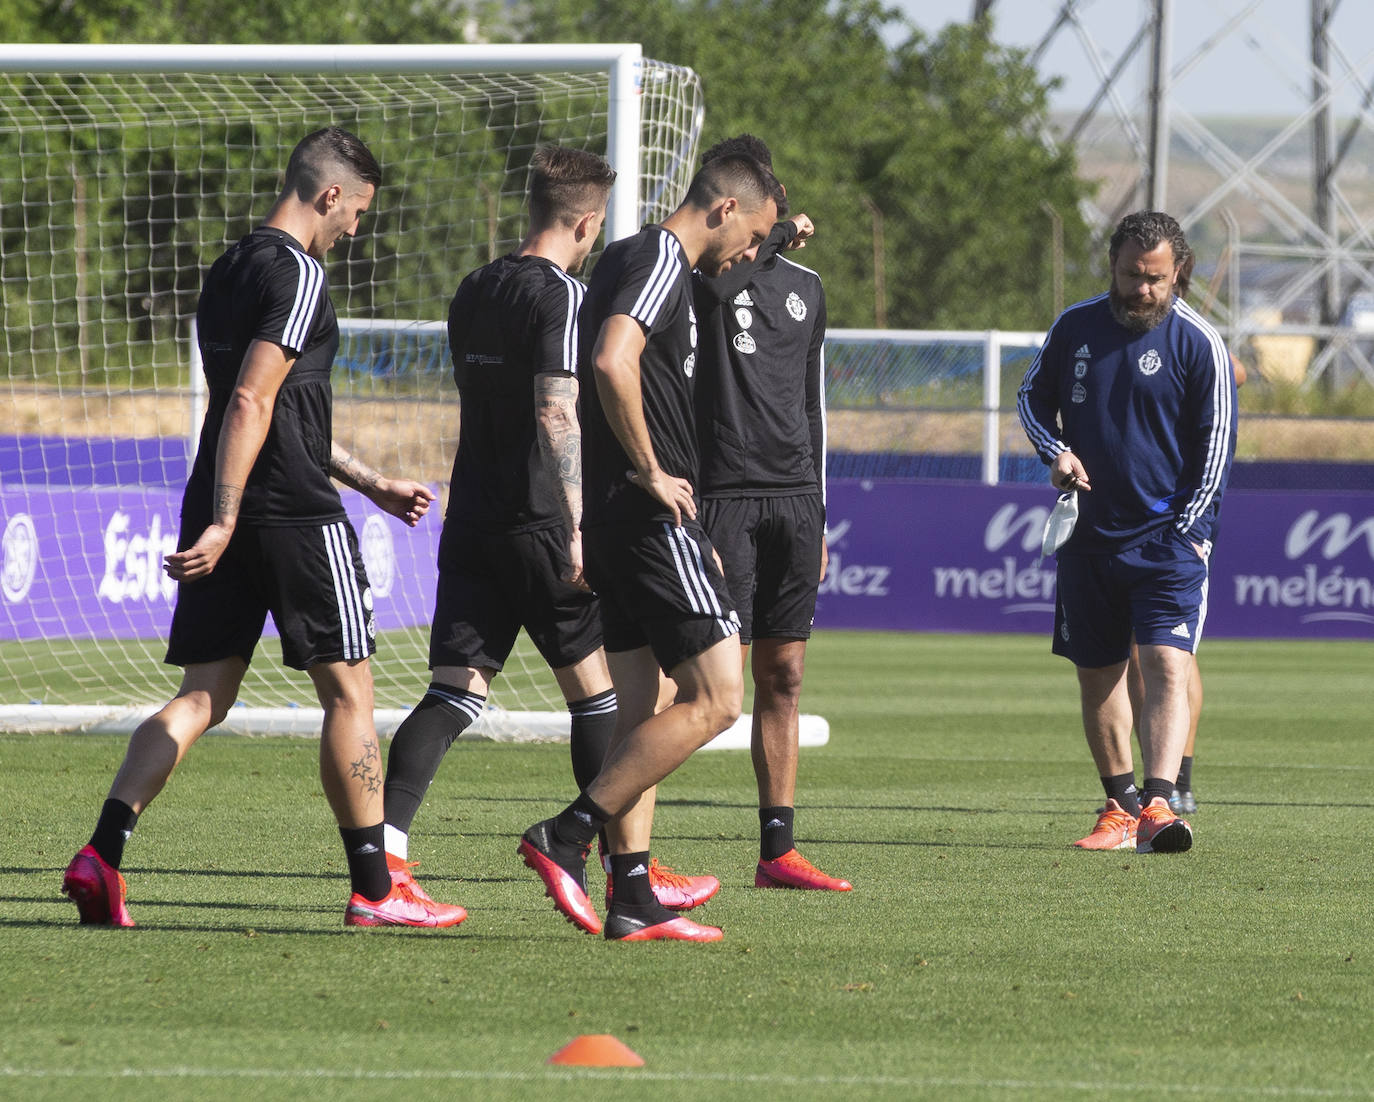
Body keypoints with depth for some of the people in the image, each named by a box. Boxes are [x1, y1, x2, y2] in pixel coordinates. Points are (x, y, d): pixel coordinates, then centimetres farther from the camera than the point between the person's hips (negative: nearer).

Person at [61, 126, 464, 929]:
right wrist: (224, 523, -23)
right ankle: (373, 889, 7)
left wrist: (372, 483, 33)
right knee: (348, 689, 3)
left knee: (204, 696, 6)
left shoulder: (230, 272, 18)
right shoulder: (298, 274, -11)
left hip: (223, 511, 8)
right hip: (296, 516, -8)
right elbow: (252, 401, -20)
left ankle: (102, 856, -9)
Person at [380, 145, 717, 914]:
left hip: (471, 524, 7)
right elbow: (557, 412, -19)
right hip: (538, 525, -7)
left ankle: (384, 851, -14)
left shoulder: (474, 293, 14)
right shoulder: (561, 295, -10)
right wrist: (578, 529, -20)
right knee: (597, 686, 6)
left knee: (455, 692, 1)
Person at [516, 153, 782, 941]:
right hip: (651, 518, -10)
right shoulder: (662, 258, -10)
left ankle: (633, 902, 8)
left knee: (639, 714, 9)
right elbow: (613, 360, -26)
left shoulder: (632, 258, 20)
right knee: (715, 700, -9)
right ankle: (567, 837, -12)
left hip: (613, 519, 10)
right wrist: (652, 473, -18)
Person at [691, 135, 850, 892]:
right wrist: (781, 235, -13)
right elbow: (722, 275, -29)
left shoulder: (805, 289, 17)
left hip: (795, 498, 6)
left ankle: (777, 851, 9)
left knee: (783, 679, 6)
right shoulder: (701, 275, -2)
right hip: (724, 495, -6)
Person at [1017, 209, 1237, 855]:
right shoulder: (1076, 327, 4)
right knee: (1097, 675, 8)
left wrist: (1185, 531, -7)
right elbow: (1033, 395, 18)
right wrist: (1055, 450, -2)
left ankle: (1158, 805, -28)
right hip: (1089, 535, 4)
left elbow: (1216, 443, -2)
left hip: (1166, 539, -4)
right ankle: (1120, 806, 21)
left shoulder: (1197, 343, -5)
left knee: (1167, 666, -17)